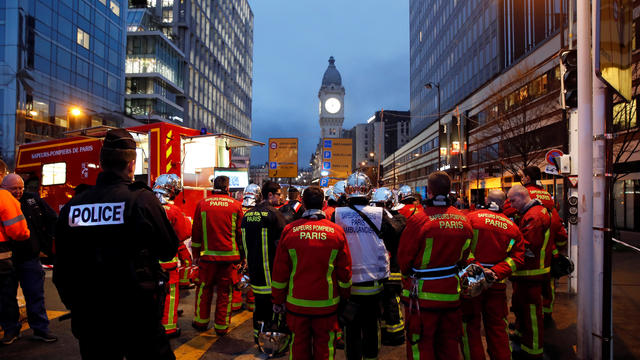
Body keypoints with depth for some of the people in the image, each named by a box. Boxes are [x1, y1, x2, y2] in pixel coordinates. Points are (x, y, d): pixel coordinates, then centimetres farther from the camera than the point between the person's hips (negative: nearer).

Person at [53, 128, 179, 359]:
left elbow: (61, 266, 6)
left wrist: (72, 302, 20)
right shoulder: (142, 199, -16)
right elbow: (169, 250, -7)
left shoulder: (72, 205, -3)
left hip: (88, 317, 4)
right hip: (137, 315, -4)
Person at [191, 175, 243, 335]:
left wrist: (195, 254, 14)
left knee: (204, 289, 15)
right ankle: (221, 326, 16)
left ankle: (201, 322, 28)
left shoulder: (202, 204, 0)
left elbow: (196, 232, 5)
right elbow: (240, 232, 3)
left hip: (207, 255, 1)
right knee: (225, 292, 8)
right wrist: (241, 256, 11)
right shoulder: (236, 205, -2)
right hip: (229, 256, -1)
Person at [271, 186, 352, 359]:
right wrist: (344, 298, 13)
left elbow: (279, 270, -2)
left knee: (299, 346, 16)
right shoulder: (337, 231, -6)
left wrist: (278, 300, 9)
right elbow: (345, 271, 0)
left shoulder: (290, 230, -7)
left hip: (297, 302, 1)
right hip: (327, 304, 0)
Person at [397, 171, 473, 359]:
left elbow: (404, 257, -12)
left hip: (423, 294, -5)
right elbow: (464, 257, 8)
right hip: (451, 292, 5)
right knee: (449, 344, 21)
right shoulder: (464, 220, -2)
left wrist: (408, 276, 8)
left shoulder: (419, 220, -20)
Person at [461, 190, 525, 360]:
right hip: (497, 283, 4)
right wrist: (496, 272, -9)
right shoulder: (512, 227, 7)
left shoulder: (471, 217, -5)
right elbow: (518, 257, 0)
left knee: (470, 326, 7)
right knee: (497, 326, 17)